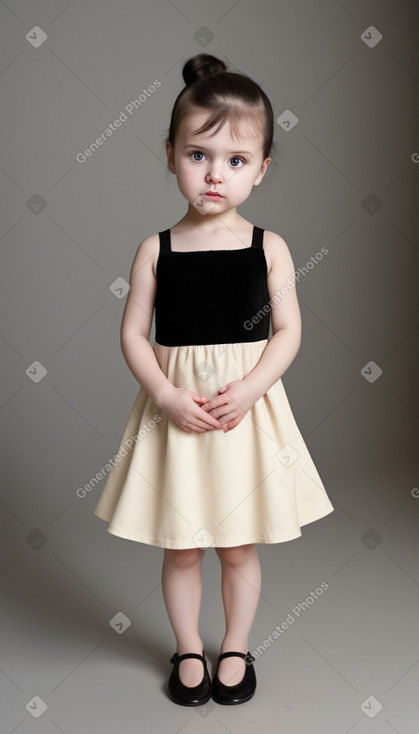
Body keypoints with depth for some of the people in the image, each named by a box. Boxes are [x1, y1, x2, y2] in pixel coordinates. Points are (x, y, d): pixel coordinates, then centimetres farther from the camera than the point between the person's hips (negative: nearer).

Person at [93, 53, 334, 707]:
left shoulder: (269, 248, -4)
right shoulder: (156, 249, -4)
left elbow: (288, 331, -4)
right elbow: (134, 334, -3)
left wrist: (248, 389, -17)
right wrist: (165, 395, -16)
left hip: (248, 408, 0)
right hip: (175, 410, 0)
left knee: (240, 546, 14)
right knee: (180, 548, 13)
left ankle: (236, 648, 38)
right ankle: (189, 650, 36)